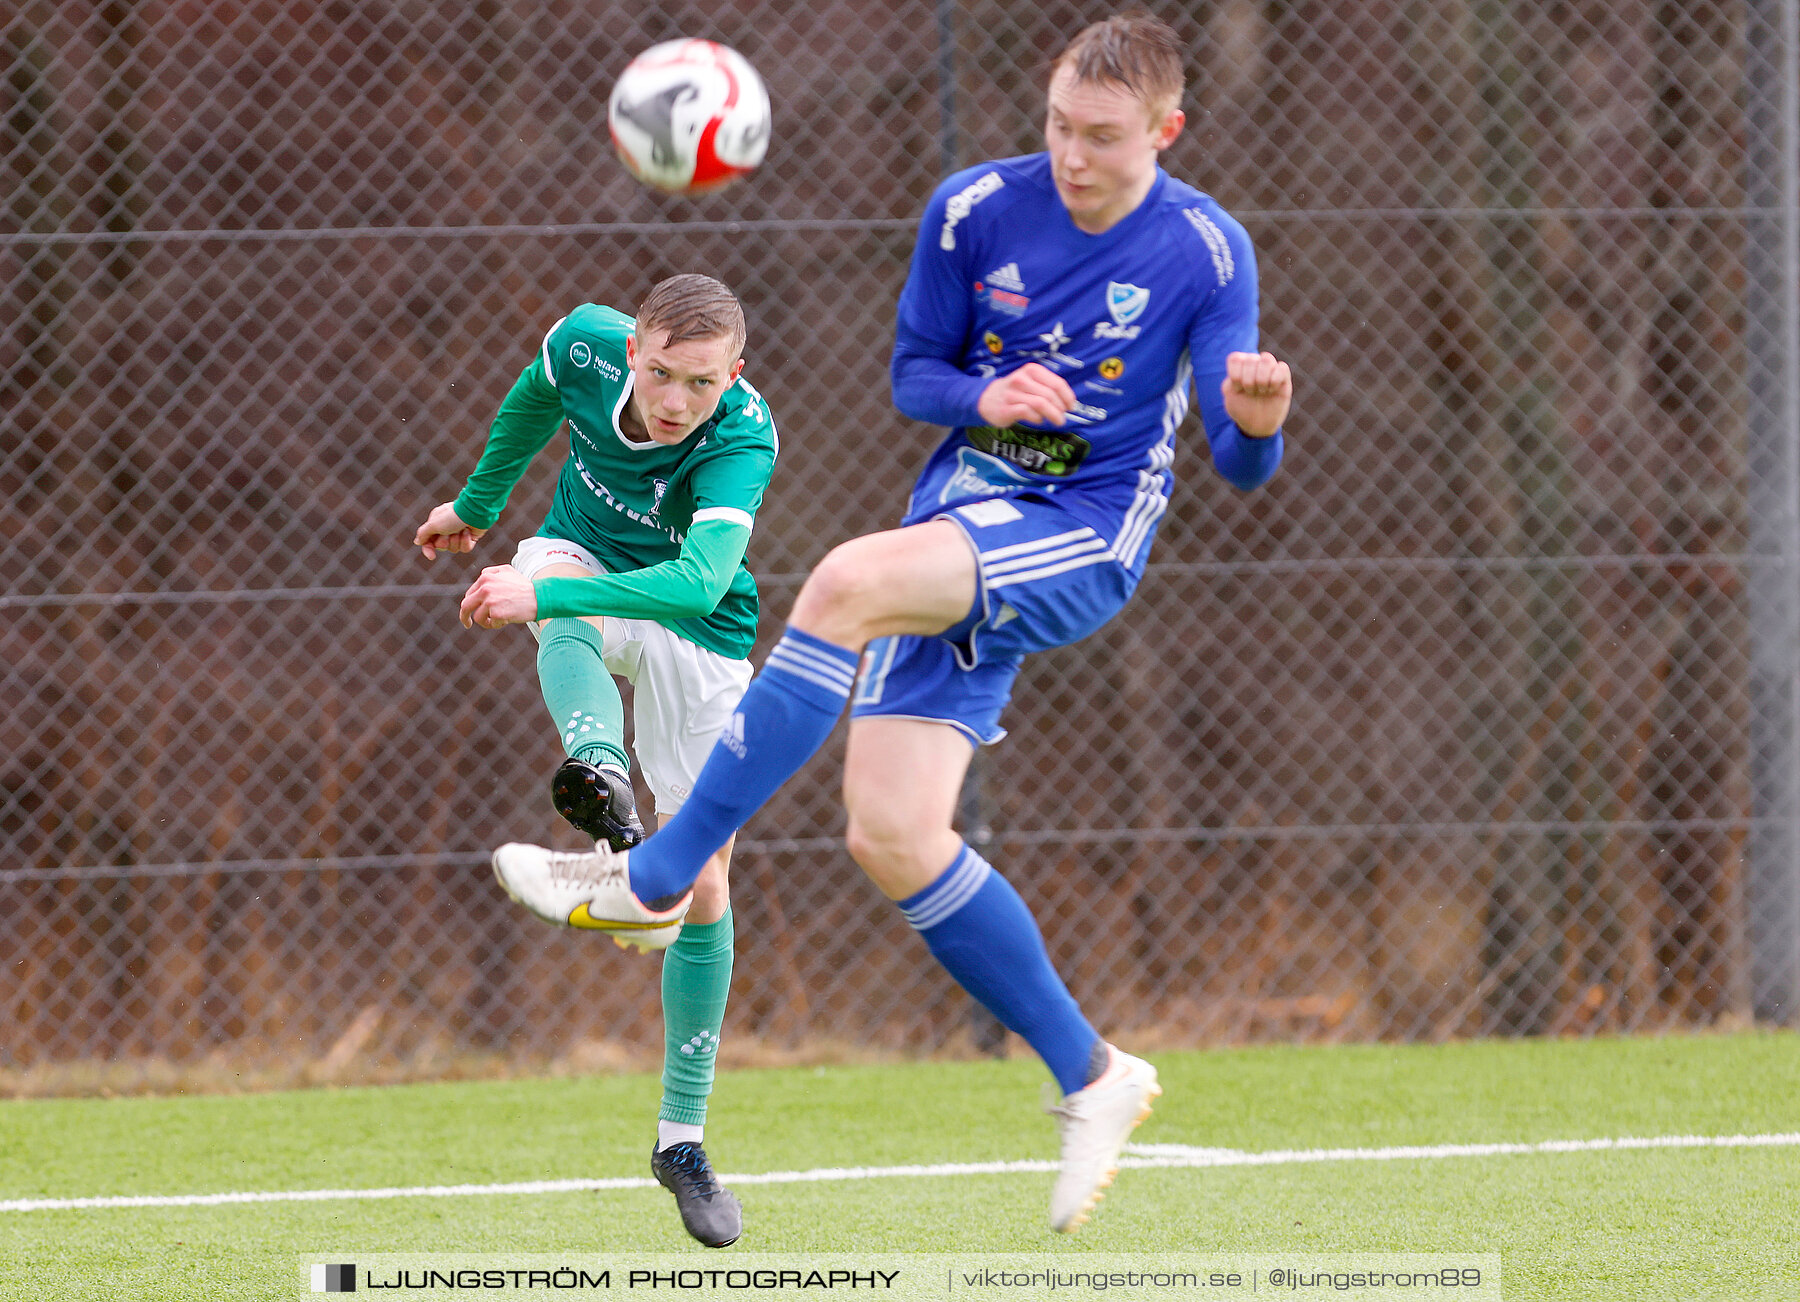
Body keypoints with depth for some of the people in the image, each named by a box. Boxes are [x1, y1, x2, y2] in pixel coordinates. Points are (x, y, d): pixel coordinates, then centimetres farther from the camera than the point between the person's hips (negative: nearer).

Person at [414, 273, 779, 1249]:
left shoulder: (742, 437, -33)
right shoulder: (586, 344, -22)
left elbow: (699, 583, -48)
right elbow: (533, 399, 4)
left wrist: (540, 597, -57)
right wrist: (478, 503, 20)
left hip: (697, 636, -2)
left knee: (704, 887, -7)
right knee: (566, 617, -38)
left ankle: (682, 1138, 7)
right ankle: (599, 777, -69)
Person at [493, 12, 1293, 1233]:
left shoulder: (1206, 252, -7)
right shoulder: (976, 211, 1)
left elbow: (1240, 461, -7)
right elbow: (914, 370, 11)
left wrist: (1256, 423, -32)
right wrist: (987, 399, -13)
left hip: (1082, 539, -5)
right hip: (959, 535, 5)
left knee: (847, 582, -32)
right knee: (891, 836, -6)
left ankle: (661, 876, -25)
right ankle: (1091, 1077, 10)